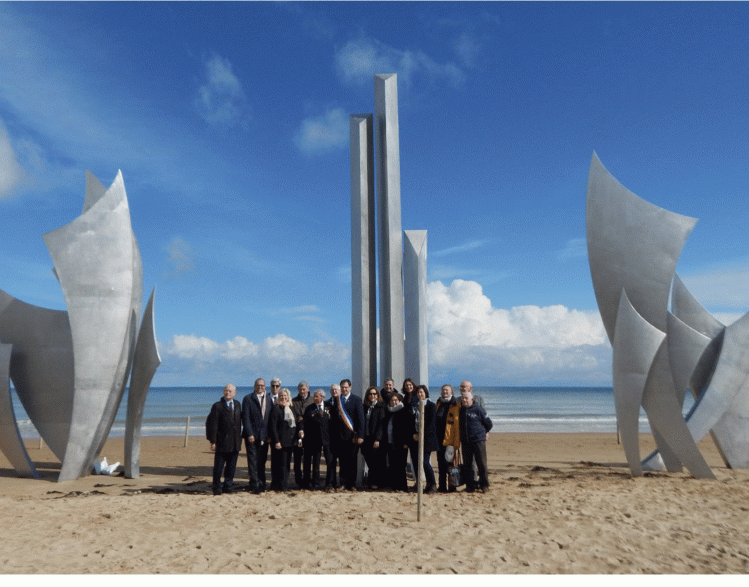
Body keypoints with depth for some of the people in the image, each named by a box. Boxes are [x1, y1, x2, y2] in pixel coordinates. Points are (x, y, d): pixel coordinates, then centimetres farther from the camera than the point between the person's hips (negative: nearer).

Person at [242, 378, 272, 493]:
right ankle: (255, 485, 3)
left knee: (262, 461, 10)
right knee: (253, 461, -2)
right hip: (252, 435, -3)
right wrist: (249, 434, -13)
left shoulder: (269, 398, 11)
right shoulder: (248, 398, -1)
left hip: (264, 436, 4)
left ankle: (261, 484, 18)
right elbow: (245, 418, -6)